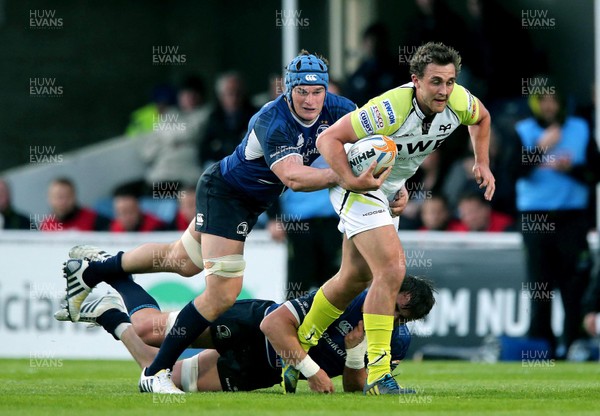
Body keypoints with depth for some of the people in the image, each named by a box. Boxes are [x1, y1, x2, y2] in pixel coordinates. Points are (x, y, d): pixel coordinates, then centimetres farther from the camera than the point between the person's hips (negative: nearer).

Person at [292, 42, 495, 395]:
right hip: (358, 186, -8)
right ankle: (378, 376, -20)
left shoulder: (459, 101, -14)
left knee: (357, 277, 20)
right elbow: (328, 139, -31)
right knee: (391, 270, -22)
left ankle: (296, 349, 38)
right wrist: (351, 179, -44)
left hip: (390, 191, 8)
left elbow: (482, 117, 12)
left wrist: (482, 162, 3)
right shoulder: (391, 110, -34)